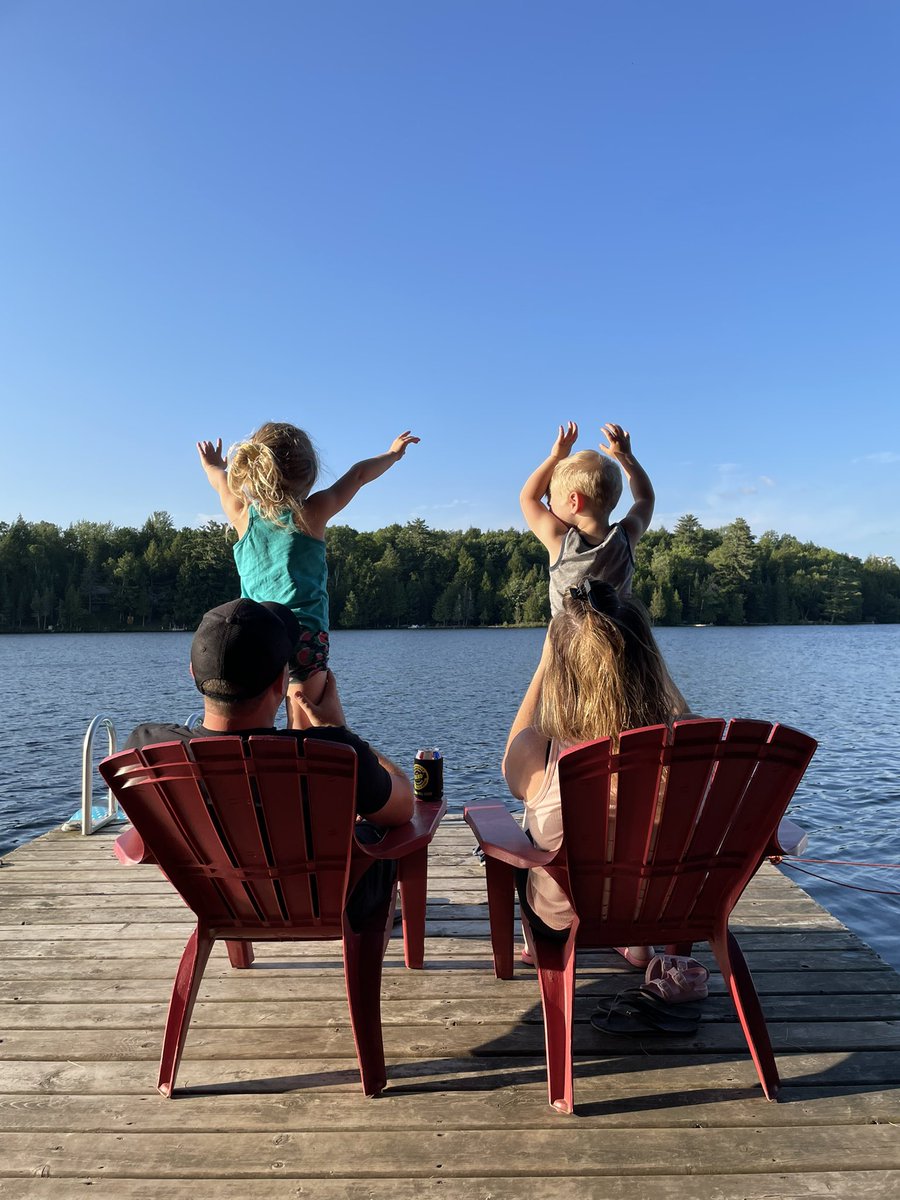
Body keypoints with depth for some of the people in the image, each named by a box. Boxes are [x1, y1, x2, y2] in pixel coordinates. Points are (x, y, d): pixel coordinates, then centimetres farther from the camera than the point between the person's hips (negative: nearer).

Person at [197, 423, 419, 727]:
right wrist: (392, 454, 31)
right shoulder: (312, 513, 0)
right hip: (305, 636, -2)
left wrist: (212, 464, 50)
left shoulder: (243, 516, 6)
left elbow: (221, 481, 28)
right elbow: (358, 474, 15)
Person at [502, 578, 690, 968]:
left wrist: (546, 658, 0)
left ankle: (537, 944, 41)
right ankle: (636, 939, 39)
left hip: (557, 923, -1)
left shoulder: (535, 758, -33)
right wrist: (638, 647, 6)